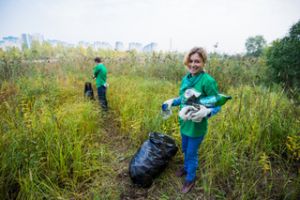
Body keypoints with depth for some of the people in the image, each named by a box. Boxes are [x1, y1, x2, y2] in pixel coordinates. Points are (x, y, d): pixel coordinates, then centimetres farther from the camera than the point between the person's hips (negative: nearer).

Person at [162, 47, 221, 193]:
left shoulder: (208, 81, -22)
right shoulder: (185, 79, -2)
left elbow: (217, 105, -17)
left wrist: (206, 112, -35)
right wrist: (171, 101, 5)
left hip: (197, 125, -6)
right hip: (184, 122, 6)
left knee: (192, 153, 14)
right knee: (185, 149, 27)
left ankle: (190, 179, 40)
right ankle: (186, 167, 56)